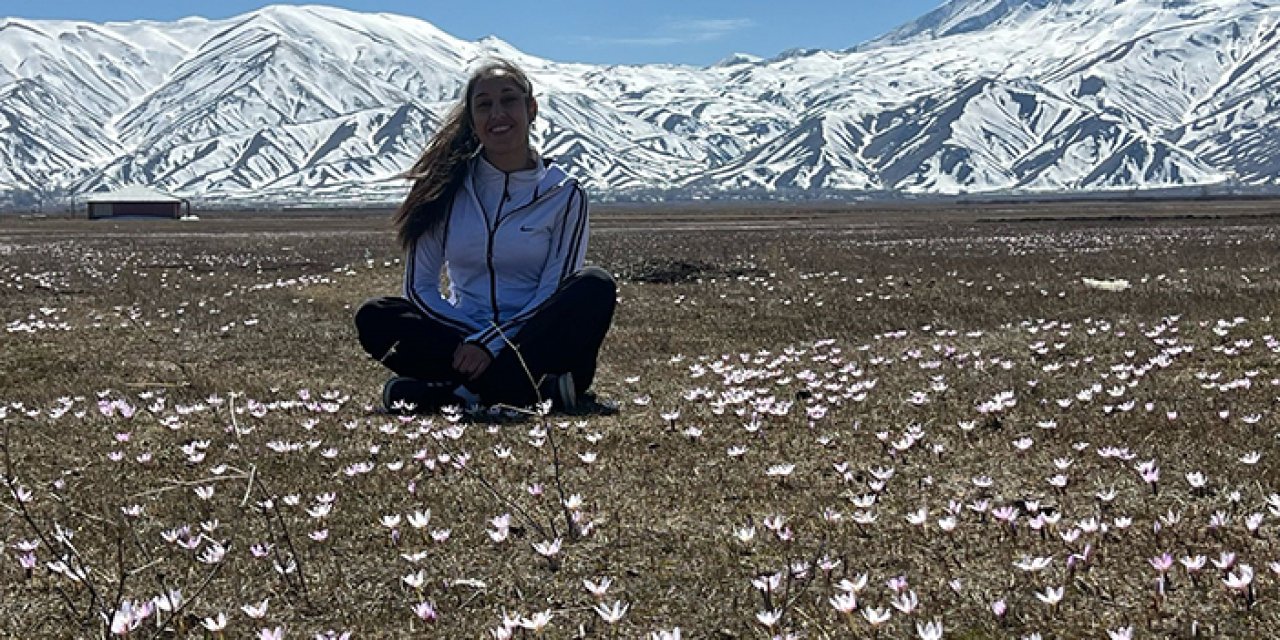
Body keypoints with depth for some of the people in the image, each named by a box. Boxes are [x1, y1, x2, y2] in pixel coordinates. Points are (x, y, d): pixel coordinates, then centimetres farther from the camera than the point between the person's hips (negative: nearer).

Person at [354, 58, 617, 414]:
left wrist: (490, 343, -21)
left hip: (532, 339, -1)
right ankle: (544, 392, -32)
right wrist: (474, 338, -14)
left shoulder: (563, 194, 1)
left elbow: (555, 293, -7)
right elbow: (419, 286, 3)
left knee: (596, 286, -28)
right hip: (461, 334, 1)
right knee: (373, 318, -25)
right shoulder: (448, 188, 6)